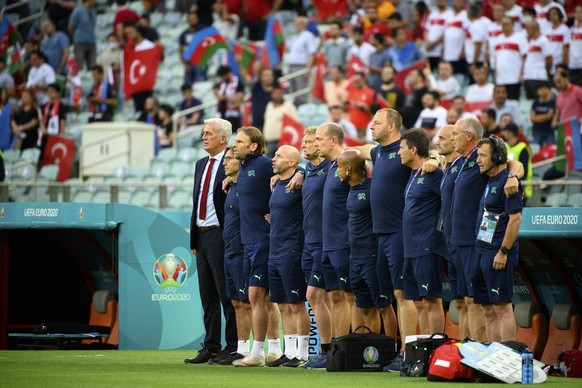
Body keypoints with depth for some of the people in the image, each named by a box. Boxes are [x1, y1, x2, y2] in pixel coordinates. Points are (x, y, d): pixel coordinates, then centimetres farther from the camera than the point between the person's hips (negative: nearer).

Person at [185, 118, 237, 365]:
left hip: (221, 235, -8)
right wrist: (194, 238, 16)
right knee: (208, 296, 10)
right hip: (202, 236, 8)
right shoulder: (201, 164, 17)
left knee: (227, 294, -5)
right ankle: (211, 347, 14)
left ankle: (233, 347, -1)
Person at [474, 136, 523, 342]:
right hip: (483, 251, 10)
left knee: (502, 307, -10)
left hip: (498, 254, -10)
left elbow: (515, 219, -19)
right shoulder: (491, 181, 16)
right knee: (489, 309, 9)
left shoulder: (507, 181, -13)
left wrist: (503, 252, -20)